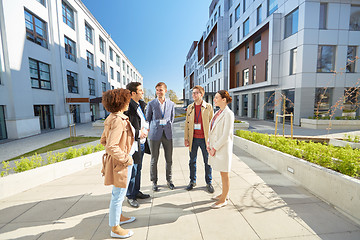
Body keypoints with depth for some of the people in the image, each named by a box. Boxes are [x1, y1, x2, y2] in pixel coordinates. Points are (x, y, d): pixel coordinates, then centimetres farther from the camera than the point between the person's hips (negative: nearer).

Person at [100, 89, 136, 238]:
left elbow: (103, 140, 13)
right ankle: (115, 228, 28)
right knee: (118, 195, 8)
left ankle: (118, 217, 46)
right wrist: (126, 159, -19)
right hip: (120, 164, -10)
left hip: (119, 161, 10)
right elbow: (111, 147, -31)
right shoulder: (118, 121, -25)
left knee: (118, 193, 25)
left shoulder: (112, 118, 6)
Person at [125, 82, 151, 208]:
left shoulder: (142, 104, 10)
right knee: (132, 171, 6)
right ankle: (130, 196, 26)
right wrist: (138, 133, -20)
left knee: (138, 169, 20)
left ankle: (136, 191, 37)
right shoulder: (127, 107, -18)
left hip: (142, 142, 8)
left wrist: (146, 127, 2)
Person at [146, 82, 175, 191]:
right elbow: (148, 119, 8)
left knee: (169, 159, 9)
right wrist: (153, 130, 8)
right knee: (154, 159, 6)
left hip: (167, 134, 2)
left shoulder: (171, 104, 6)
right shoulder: (151, 104, 0)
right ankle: (154, 182, 24)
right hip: (155, 134, -2)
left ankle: (169, 180, 29)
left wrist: (168, 128, 13)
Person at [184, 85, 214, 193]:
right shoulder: (190, 107, 7)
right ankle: (192, 181, 30)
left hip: (204, 138, -2)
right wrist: (185, 138, 4)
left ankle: (209, 183, 26)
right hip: (193, 139, 3)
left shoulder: (208, 107, -2)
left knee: (207, 161, 9)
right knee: (192, 161, 12)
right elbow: (187, 123, 8)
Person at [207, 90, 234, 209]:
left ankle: (223, 200, 25)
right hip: (215, 147, 8)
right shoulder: (218, 112, 10)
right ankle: (224, 194, 39)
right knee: (222, 173, 21)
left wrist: (215, 148, -15)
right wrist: (209, 144, 4)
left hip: (223, 148, -8)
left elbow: (226, 135, -20)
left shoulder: (228, 114, -17)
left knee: (224, 174, 7)